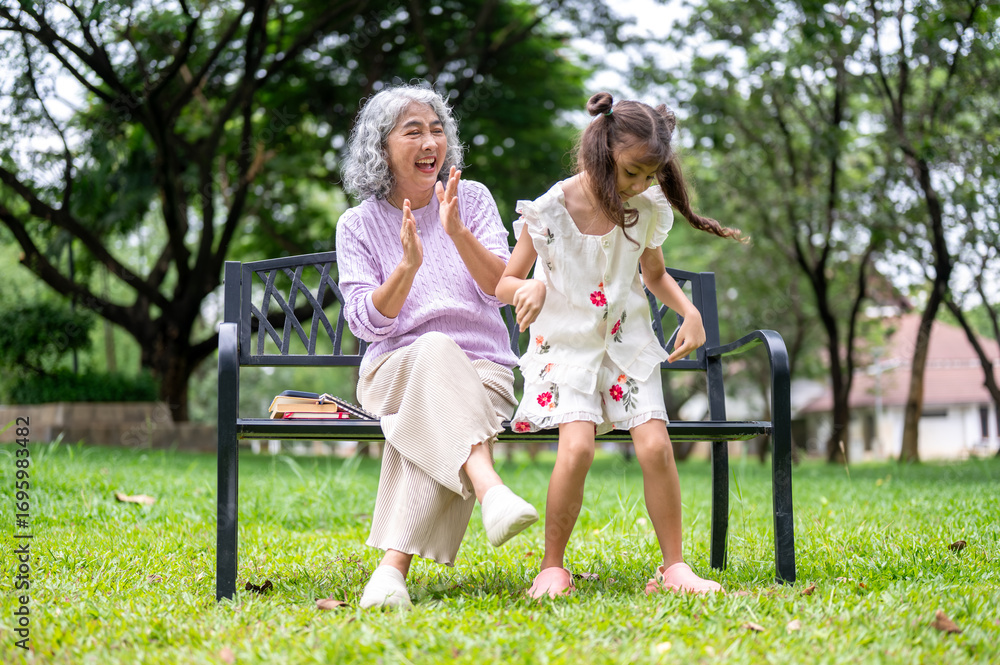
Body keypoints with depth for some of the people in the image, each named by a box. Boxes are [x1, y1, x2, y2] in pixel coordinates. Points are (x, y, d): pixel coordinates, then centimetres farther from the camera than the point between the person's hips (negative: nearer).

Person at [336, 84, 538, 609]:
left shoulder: (472, 199, 9)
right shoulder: (358, 225, 6)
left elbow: (501, 290, -2)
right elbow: (367, 322, -3)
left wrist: (456, 232, -17)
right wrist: (408, 265, -20)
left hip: (482, 371, 1)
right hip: (395, 369, -1)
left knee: (429, 422, -36)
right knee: (435, 351, -38)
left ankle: (393, 567, -45)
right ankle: (489, 487, -58)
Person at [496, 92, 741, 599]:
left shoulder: (646, 209, -1)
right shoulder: (550, 210, -10)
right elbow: (504, 283, 0)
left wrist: (689, 311, 0)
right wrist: (530, 288, -23)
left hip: (627, 347, 3)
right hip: (565, 348, -3)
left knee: (655, 446, -19)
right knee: (577, 447, -26)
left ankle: (673, 566, -4)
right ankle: (552, 566, -9)